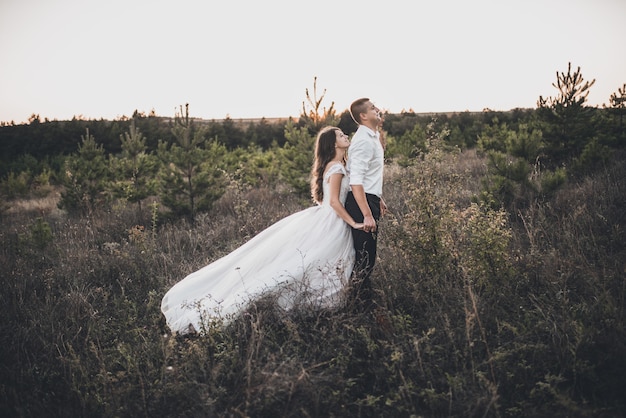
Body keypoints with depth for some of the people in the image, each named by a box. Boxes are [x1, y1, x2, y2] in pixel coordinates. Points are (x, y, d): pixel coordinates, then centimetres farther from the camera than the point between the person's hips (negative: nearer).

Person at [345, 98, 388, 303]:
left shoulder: (373, 137, 14)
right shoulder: (363, 141, -18)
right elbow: (356, 182, -26)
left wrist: (379, 199, 27)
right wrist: (367, 215, -29)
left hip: (370, 200, 10)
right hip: (361, 202, -10)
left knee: (367, 254, 17)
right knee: (365, 256, -6)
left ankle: (364, 298, 28)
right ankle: (361, 300, 3)